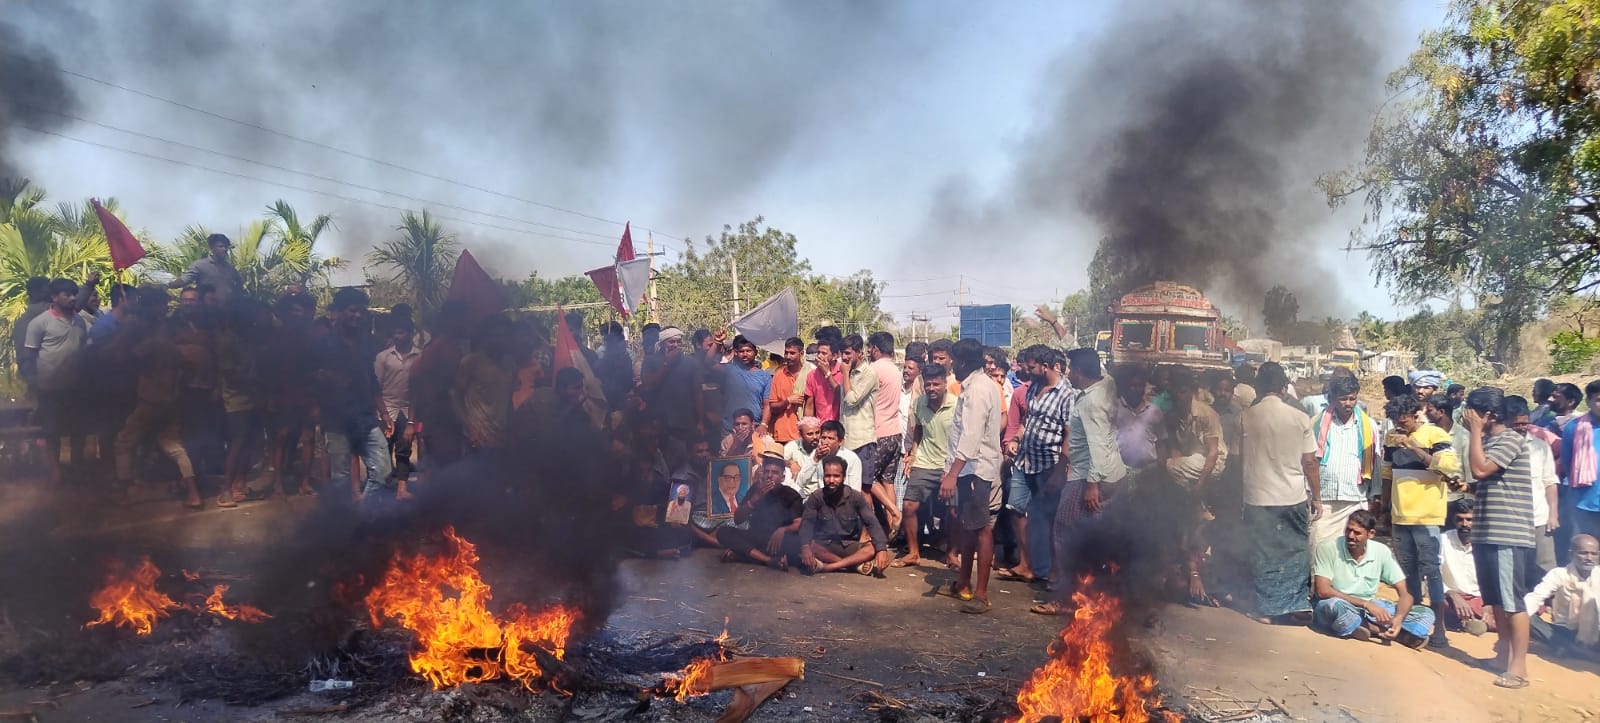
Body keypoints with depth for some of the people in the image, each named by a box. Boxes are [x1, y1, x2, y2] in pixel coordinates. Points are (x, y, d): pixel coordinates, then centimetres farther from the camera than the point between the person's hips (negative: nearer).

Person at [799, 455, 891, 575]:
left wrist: (882, 549, -32)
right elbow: (806, 524, -21)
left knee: (874, 549, -28)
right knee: (809, 546, -35)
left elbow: (871, 523, -15)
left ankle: (827, 567, -32)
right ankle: (856, 565, -29)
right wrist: (805, 547, -42)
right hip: (824, 547, -1)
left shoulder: (855, 496, -7)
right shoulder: (816, 498, -9)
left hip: (849, 547, 1)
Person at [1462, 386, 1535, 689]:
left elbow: (1480, 470, -22)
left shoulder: (1509, 440, -12)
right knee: (1495, 599, 14)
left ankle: (1519, 666, -4)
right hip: (1486, 533, 9)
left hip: (1508, 535, -9)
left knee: (1512, 600, -6)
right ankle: (1503, 653, 23)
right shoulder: (1488, 441, 15)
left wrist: (1475, 431, -15)